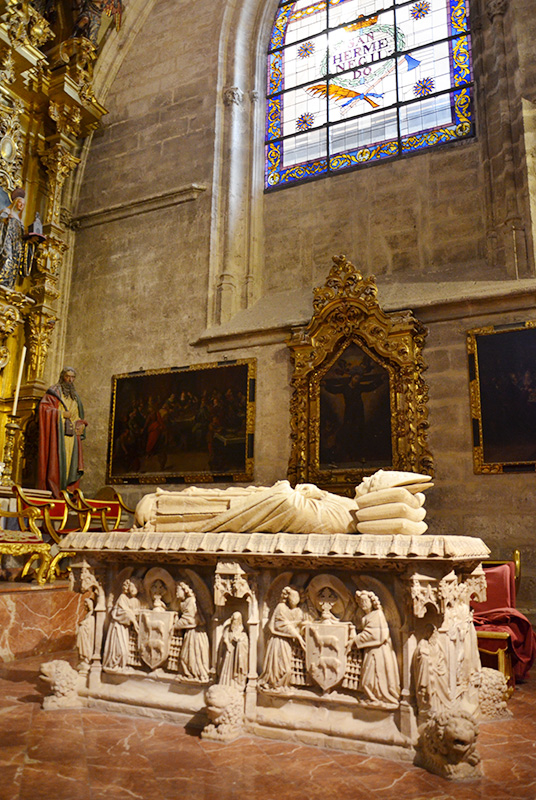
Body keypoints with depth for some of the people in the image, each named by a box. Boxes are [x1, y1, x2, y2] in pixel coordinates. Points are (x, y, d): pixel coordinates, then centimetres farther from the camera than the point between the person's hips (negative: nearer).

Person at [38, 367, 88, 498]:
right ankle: (53, 490, -12)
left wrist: (81, 424, 6)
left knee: (72, 461, -3)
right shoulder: (54, 391, 6)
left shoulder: (74, 396, 25)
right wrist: (61, 414, -14)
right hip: (58, 431, -6)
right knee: (57, 458, -12)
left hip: (72, 433, 6)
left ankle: (67, 490, -4)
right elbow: (43, 406, -7)